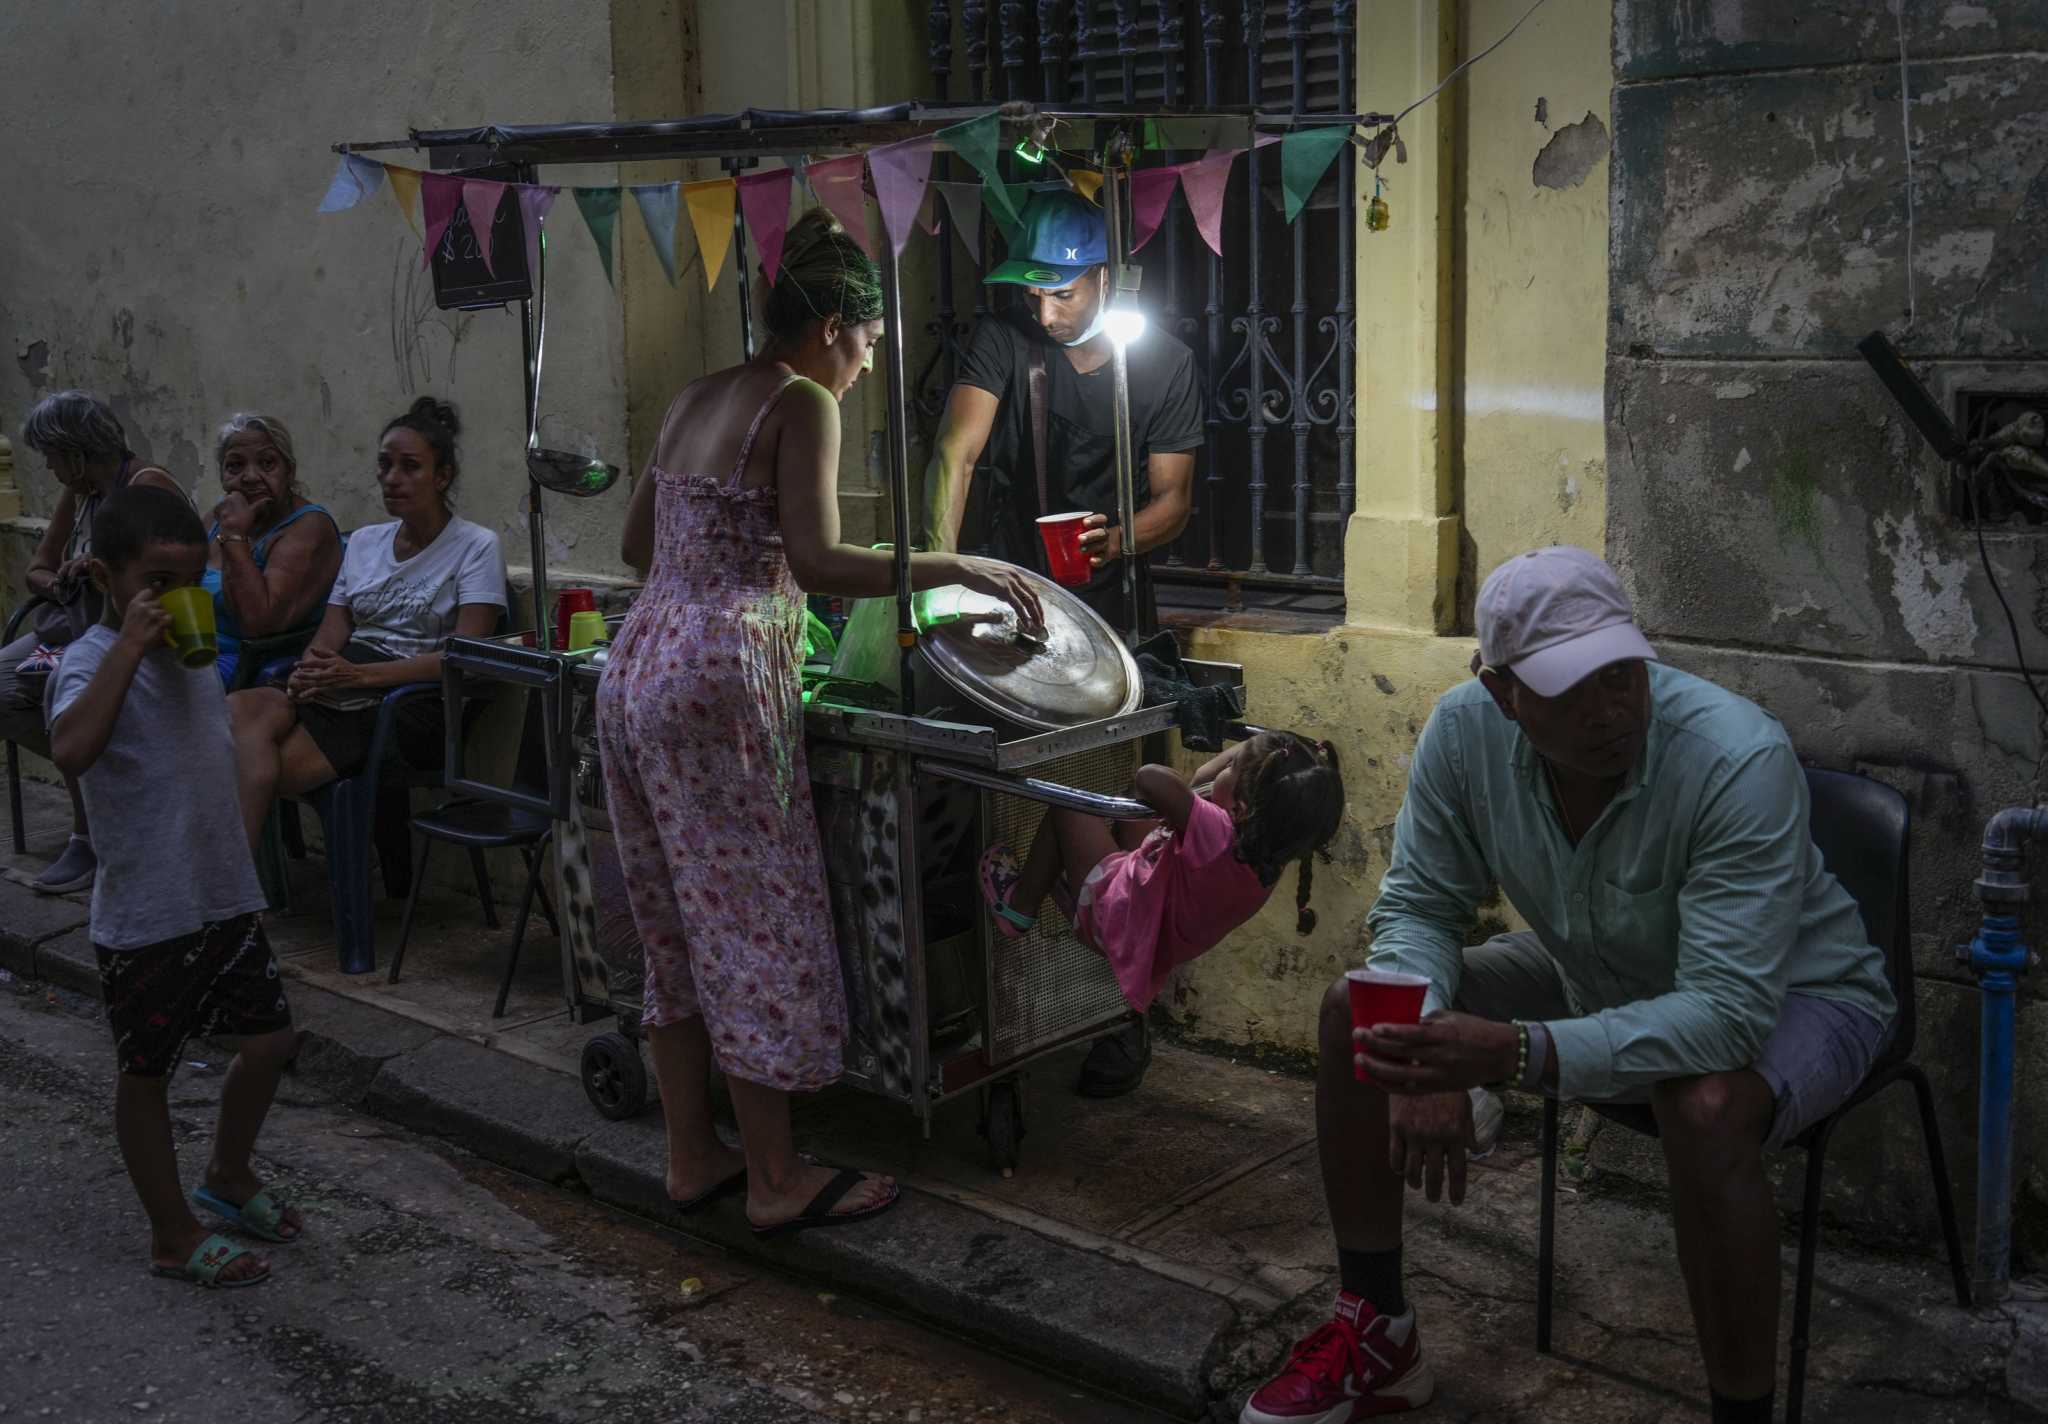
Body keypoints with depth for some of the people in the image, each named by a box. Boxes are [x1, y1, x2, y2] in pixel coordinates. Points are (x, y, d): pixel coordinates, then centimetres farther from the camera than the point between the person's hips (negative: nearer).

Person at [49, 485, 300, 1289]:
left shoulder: (196, 651, 7)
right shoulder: (93, 660, -16)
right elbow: (72, 751, -39)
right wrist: (130, 645, -36)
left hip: (226, 897, 8)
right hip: (145, 916, -7)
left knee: (270, 1040, 16)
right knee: (146, 1073, 10)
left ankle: (230, 1176, 40)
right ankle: (174, 1236, 24)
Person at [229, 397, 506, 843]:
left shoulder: (476, 546, 1)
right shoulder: (364, 541, 21)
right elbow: (331, 634, 14)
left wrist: (361, 674, -18)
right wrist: (310, 669, -11)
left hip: (413, 703, -6)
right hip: (337, 692, 6)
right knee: (239, 708, -28)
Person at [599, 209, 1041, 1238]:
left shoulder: (692, 401, 18)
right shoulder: (802, 403, -7)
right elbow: (817, 563, -19)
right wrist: (955, 567, -14)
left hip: (638, 664, 9)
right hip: (720, 679, -9)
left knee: (679, 925, 15)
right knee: (757, 926, -1)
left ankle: (691, 1158, 23)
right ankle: (775, 1181, 8)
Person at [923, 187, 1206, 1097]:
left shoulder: (1164, 364, -1)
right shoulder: (1004, 342, -2)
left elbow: (1172, 498, -1)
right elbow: (957, 448, -16)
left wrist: (1120, 539, -24)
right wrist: (938, 555, -32)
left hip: (1114, 618, -1)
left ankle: (1121, 1022, 7)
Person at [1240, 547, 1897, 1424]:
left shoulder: (1739, 759, -35)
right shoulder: (1465, 729, -20)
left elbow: (1728, 1014, -39)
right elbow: (1416, 910, -9)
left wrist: (1516, 1054, -51)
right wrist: (1426, 1053, -30)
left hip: (1789, 994, -5)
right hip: (1598, 977, 6)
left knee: (1706, 1108, -39)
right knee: (1354, 1015, -6)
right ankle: (1377, 1336, 10)